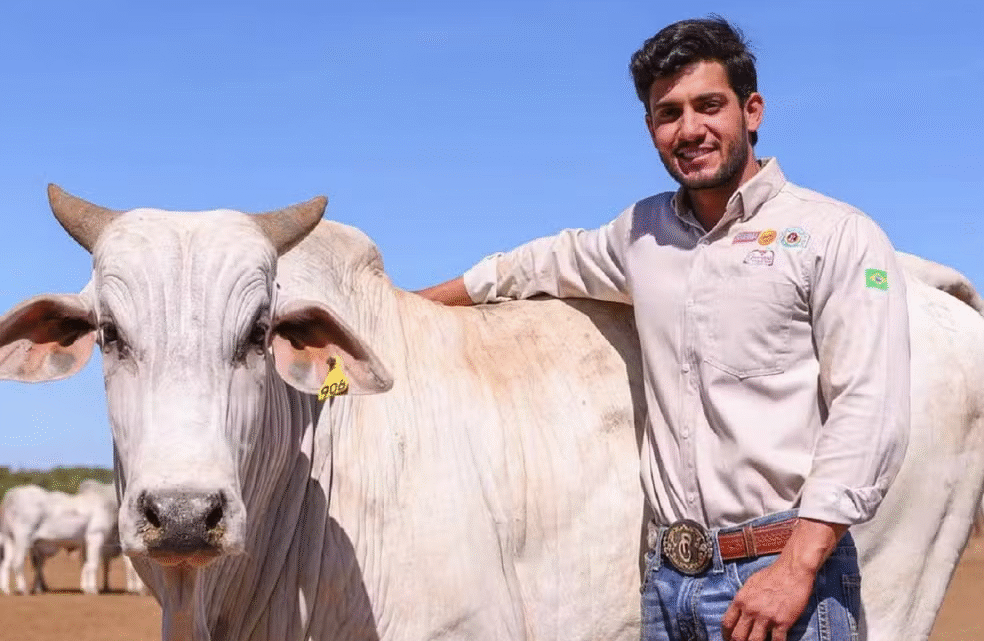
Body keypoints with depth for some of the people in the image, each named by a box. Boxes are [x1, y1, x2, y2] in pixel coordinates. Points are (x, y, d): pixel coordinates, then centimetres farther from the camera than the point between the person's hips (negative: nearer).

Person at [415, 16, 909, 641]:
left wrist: (796, 570, -18)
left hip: (781, 571, -5)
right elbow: (545, 263, 31)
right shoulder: (643, 231, 13)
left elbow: (869, 410, -11)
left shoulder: (839, 236, -4)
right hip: (668, 573, 5)